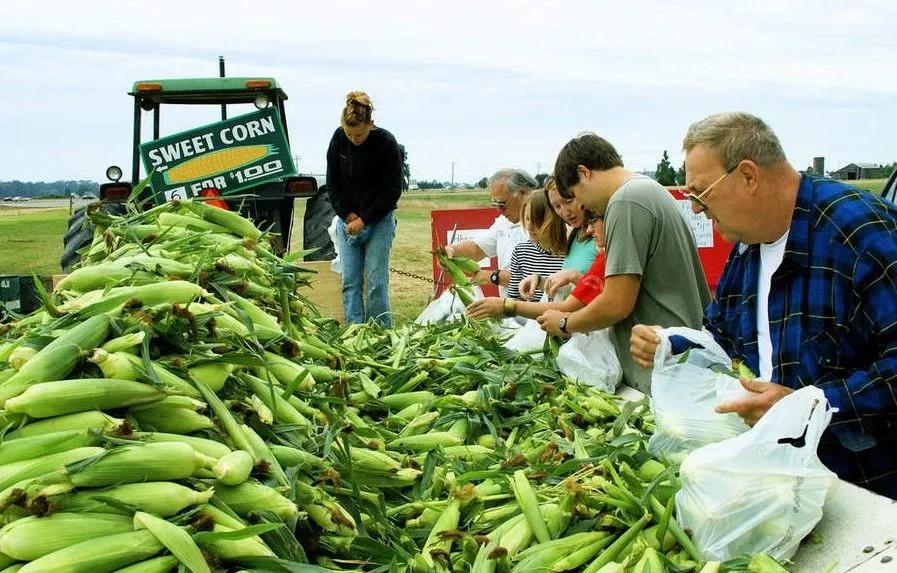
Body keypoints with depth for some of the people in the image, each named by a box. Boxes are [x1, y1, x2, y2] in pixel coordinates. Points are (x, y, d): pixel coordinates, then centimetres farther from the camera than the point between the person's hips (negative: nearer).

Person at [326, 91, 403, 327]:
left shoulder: (386, 143, -14)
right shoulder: (339, 139, -3)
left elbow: (392, 191, -11)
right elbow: (332, 183, 5)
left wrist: (363, 219, -12)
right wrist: (348, 216, -4)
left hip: (379, 220, -4)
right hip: (348, 219, 4)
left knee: (376, 282, -6)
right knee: (350, 281, 0)